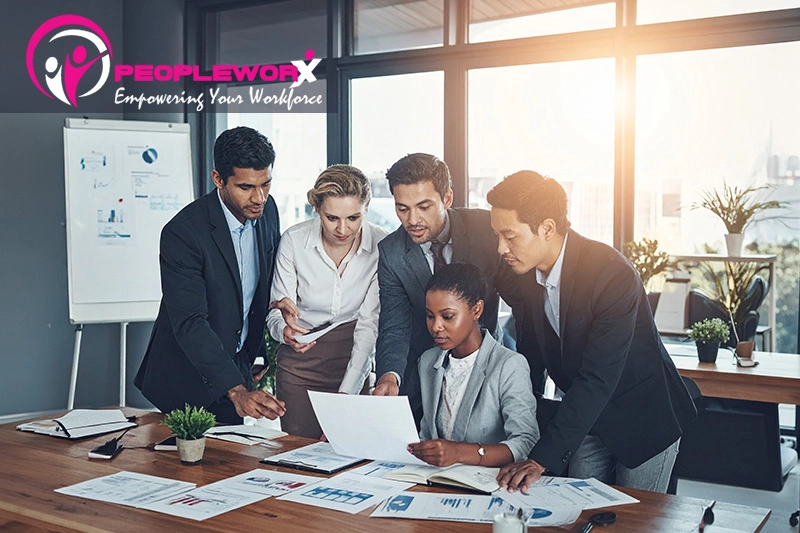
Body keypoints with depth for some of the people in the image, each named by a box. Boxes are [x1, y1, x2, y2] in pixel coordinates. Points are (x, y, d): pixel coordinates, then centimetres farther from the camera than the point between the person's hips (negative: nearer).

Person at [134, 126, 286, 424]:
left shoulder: (266, 209, -4)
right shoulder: (182, 233, -25)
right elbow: (189, 324, -30)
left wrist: (260, 352, 12)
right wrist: (236, 390, -39)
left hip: (238, 367, 6)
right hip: (189, 378, -5)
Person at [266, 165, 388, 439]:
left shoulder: (380, 245, -13)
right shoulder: (294, 240, -12)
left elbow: (369, 324, -12)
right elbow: (277, 308, -4)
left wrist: (347, 392, -20)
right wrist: (285, 331, -28)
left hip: (355, 358, 0)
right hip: (300, 361, 0)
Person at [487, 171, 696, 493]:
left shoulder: (612, 274, -30)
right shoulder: (525, 273, -9)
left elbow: (598, 378, -34)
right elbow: (532, 355, 4)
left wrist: (541, 458, -37)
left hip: (644, 417, -5)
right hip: (587, 417, 6)